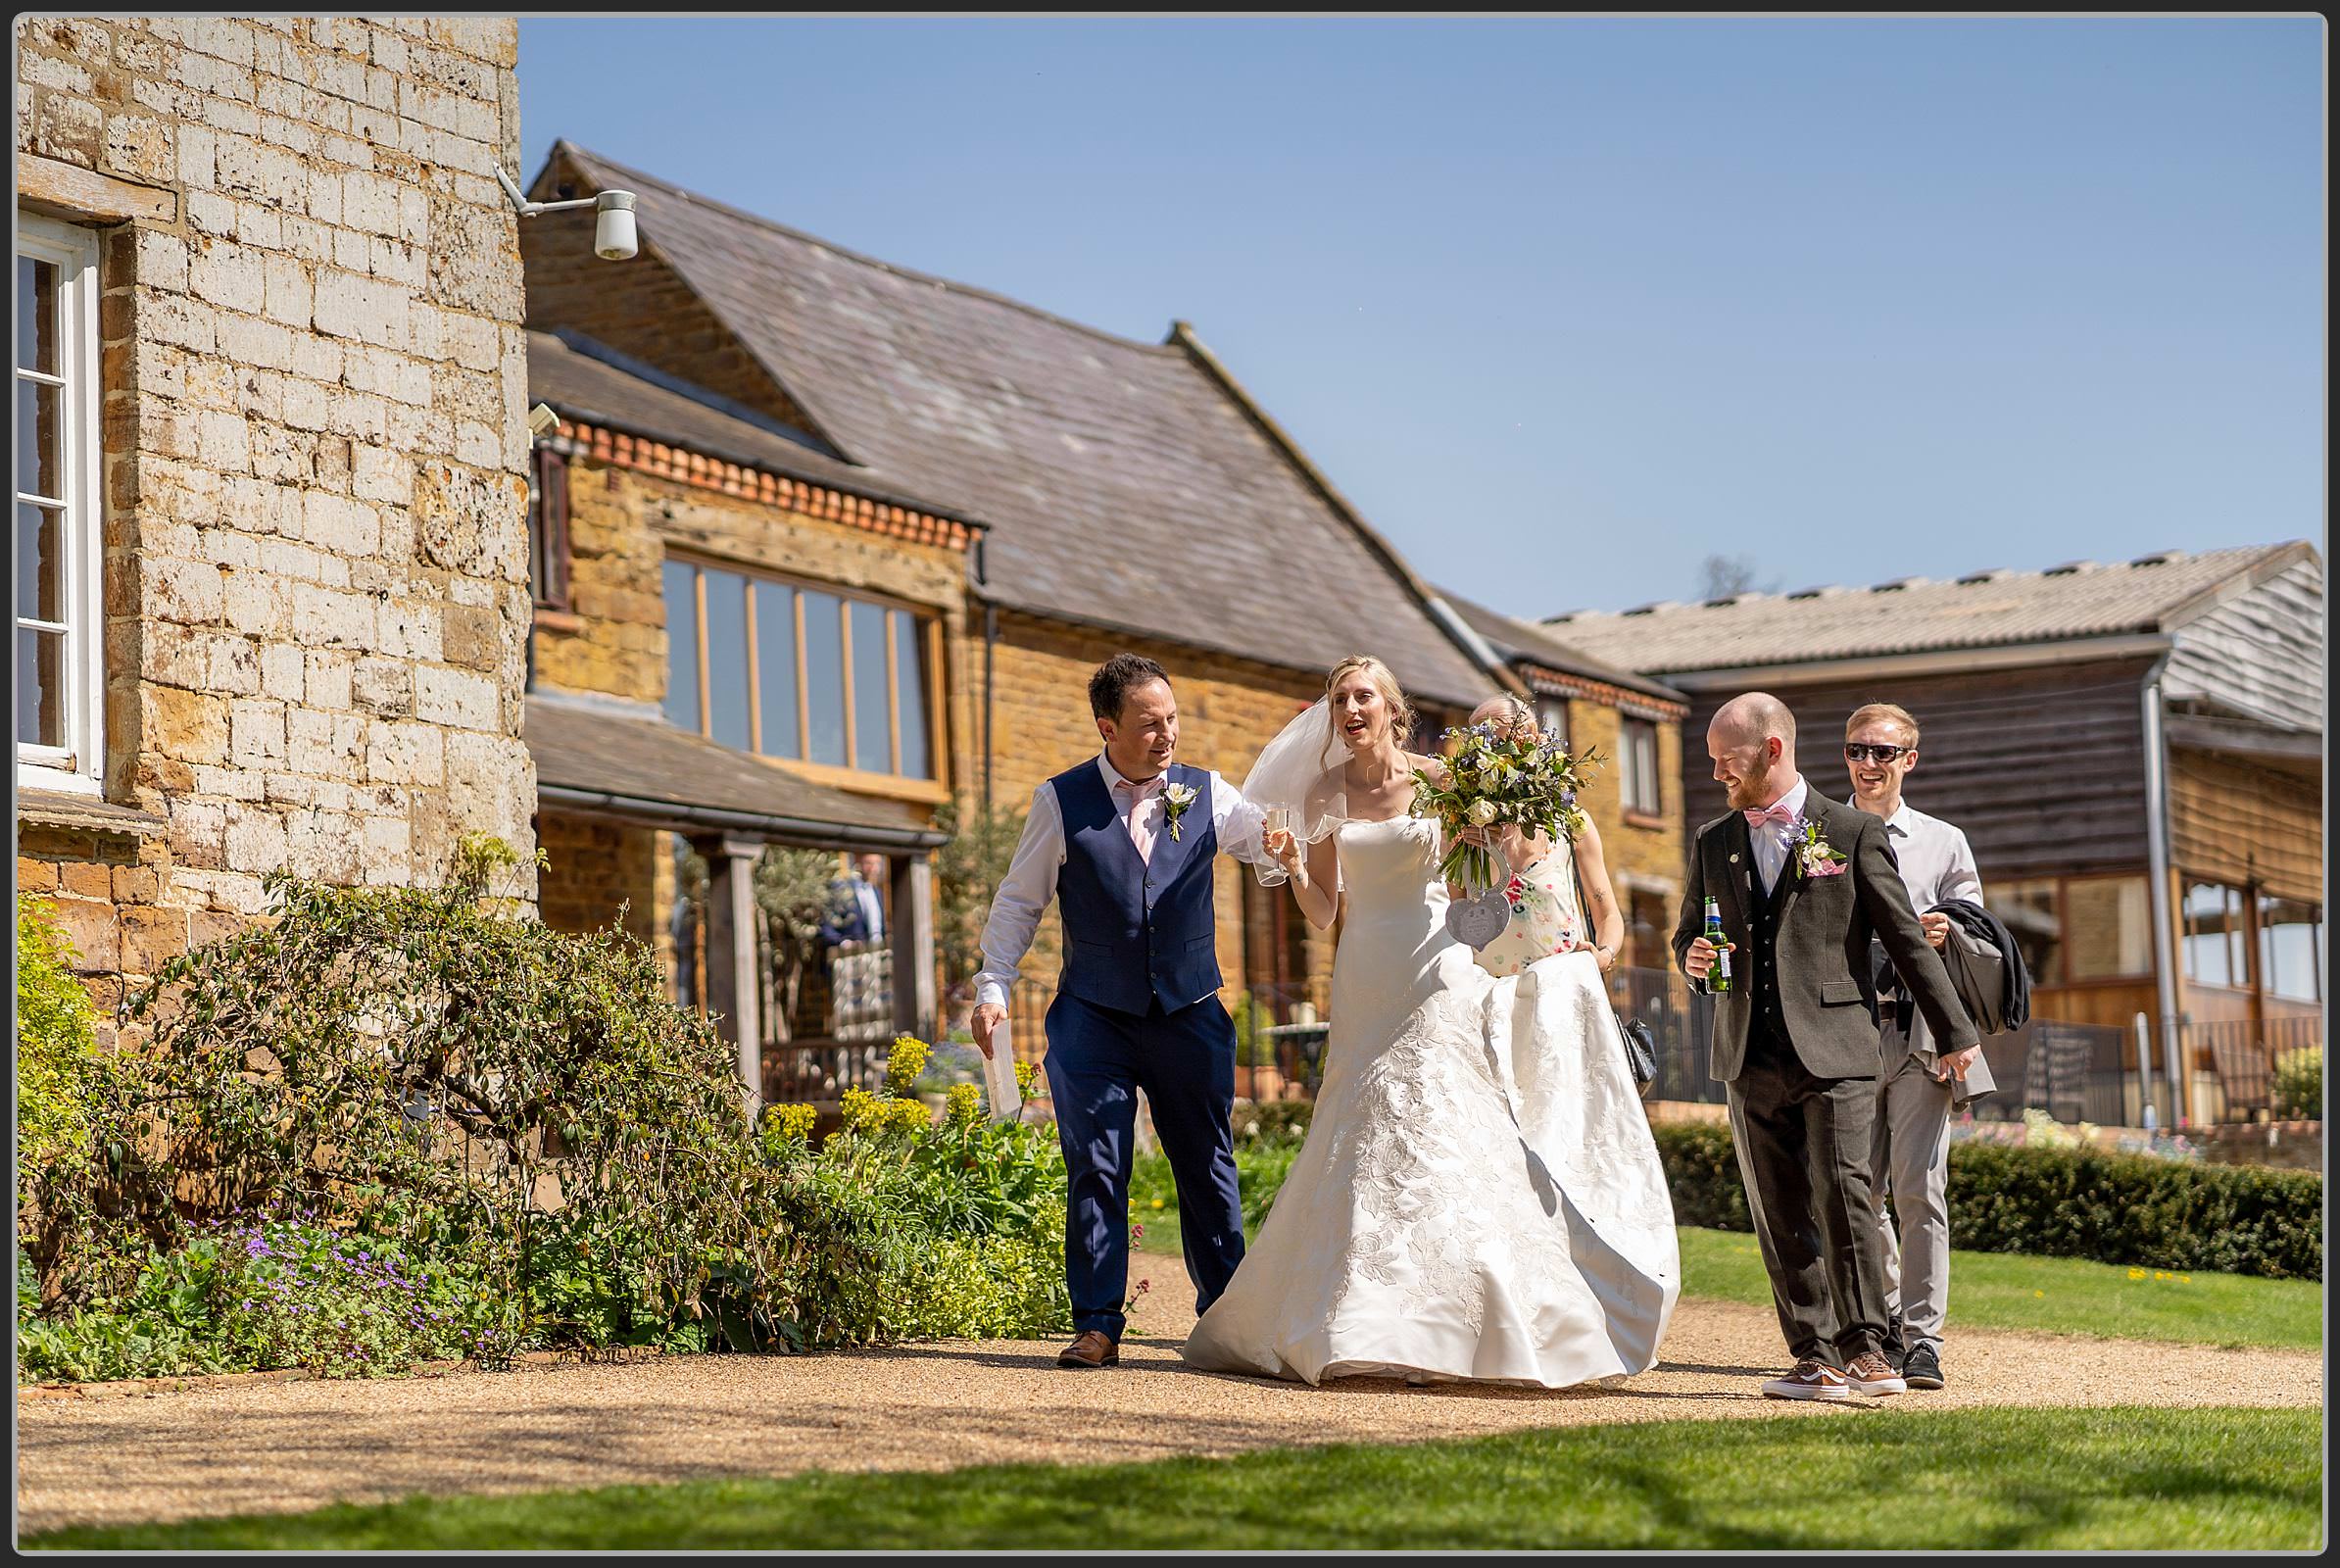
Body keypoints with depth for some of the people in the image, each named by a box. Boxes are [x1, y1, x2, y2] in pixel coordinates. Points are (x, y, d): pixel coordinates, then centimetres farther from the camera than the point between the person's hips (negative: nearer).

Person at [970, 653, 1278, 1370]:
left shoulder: (1207, 795, 3)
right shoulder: (1062, 802, -2)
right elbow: (1018, 903, 4)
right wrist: (992, 988, -4)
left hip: (1190, 1016, 2)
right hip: (1093, 1019, -2)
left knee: (1208, 1169, 8)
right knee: (1095, 1170, -5)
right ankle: (1097, 1325, 0)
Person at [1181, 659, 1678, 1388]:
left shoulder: (1439, 782, 1)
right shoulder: (1325, 793, 6)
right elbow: (1323, 912, 6)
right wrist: (1292, 864, -12)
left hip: (1440, 977, -2)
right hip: (1366, 985, 2)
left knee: (1430, 1131, -9)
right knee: (1366, 1143, -1)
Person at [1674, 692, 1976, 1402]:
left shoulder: (1853, 833, 2)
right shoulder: (1713, 843, 15)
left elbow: (1906, 938, 4)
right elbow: (1689, 933, 26)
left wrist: (1955, 1032, 5)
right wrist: (1693, 958, 0)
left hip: (1833, 1049, -4)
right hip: (1752, 1061, 4)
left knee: (1842, 1189, -15)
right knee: (1780, 1215, 2)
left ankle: (1863, 1346, -9)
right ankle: (1815, 1358, 6)